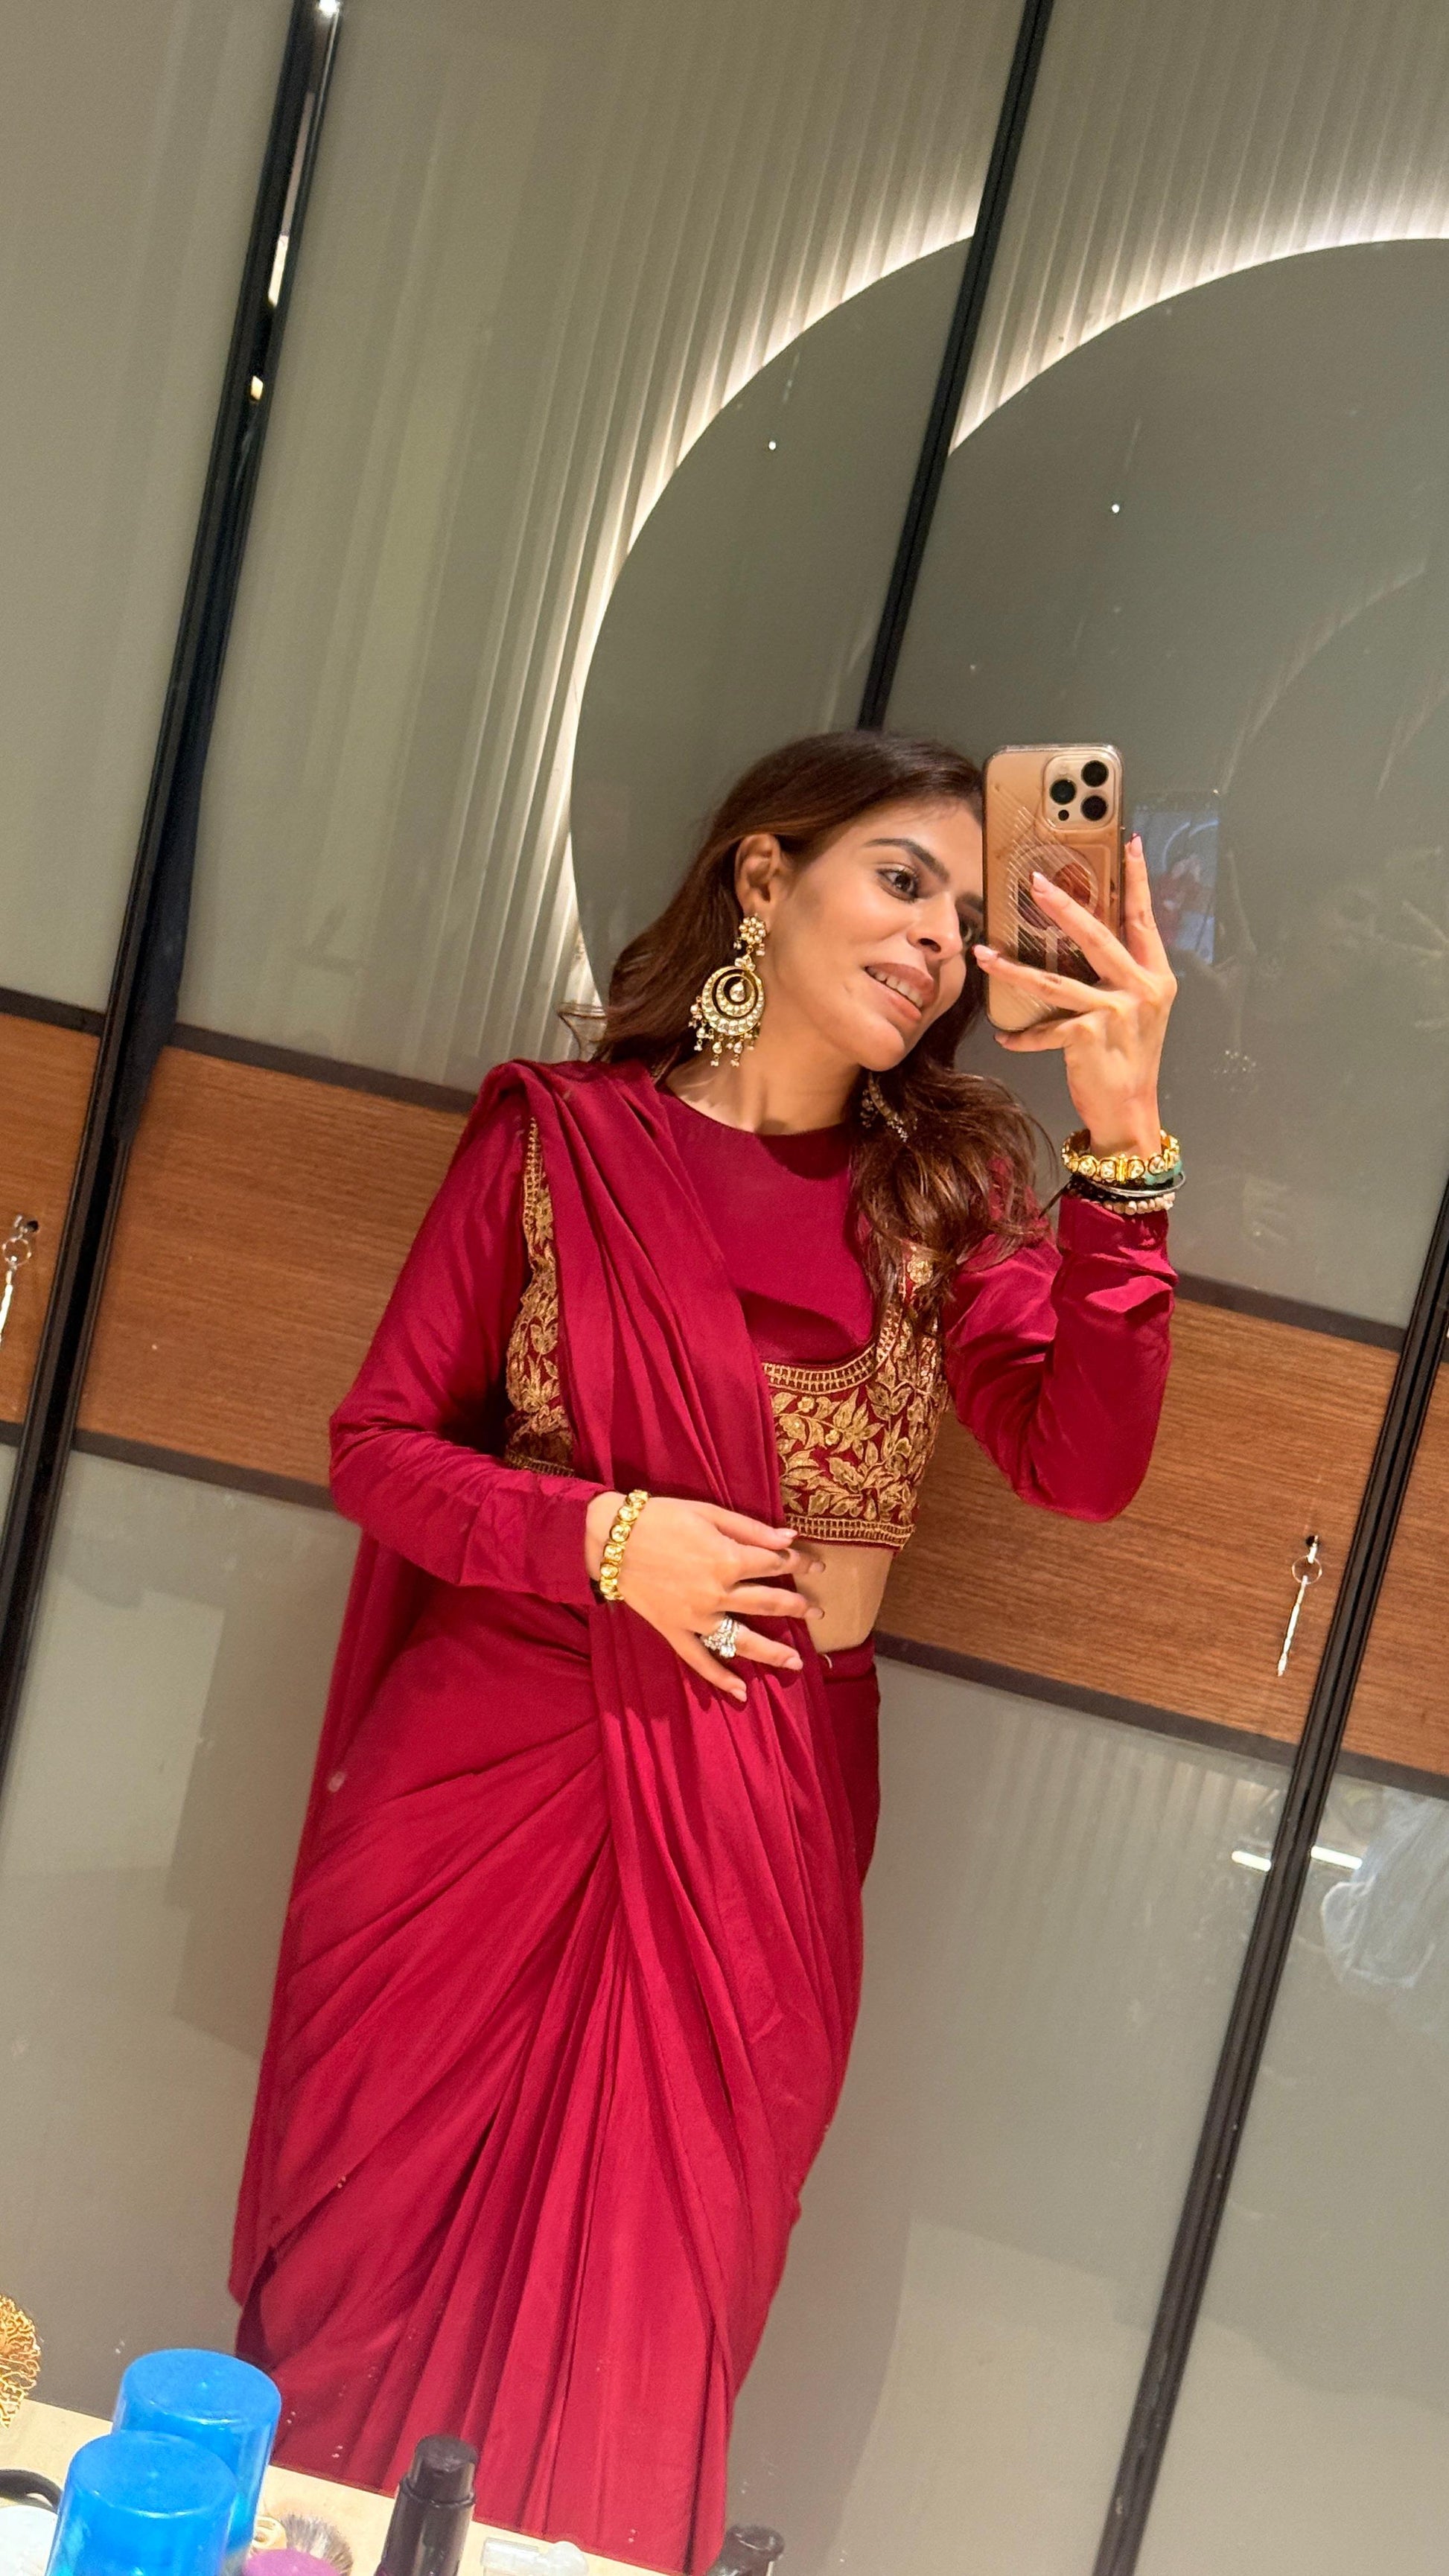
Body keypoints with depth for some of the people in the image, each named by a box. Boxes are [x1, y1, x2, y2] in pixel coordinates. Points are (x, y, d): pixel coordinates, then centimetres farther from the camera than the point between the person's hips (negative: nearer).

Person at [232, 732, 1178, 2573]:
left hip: (755, 1826, 1)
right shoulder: (559, 1137, -1)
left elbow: (1083, 1464, -10)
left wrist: (1121, 1140, -19)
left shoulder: (944, 1192, 4)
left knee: (632, 2344, 11)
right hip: (486, 1776, -1)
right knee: (379, 2270, 13)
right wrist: (604, 1538, -15)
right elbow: (378, 1443, 1)